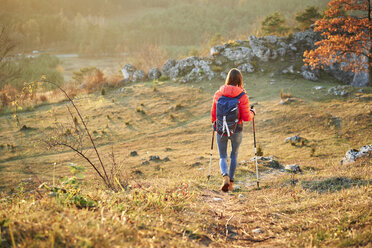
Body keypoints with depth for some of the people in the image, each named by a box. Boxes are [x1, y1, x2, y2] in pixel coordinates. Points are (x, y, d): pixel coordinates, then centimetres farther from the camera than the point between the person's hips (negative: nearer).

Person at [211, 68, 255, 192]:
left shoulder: (218, 94, -6)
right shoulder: (243, 97, -13)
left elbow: (213, 114, 2)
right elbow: (246, 117, -11)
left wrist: (214, 122, 23)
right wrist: (252, 112, 11)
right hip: (236, 130, -1)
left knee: (223, 157, 13)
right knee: (234, 156, 21)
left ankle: (225, 177, -14)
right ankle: (231, 182, 23)